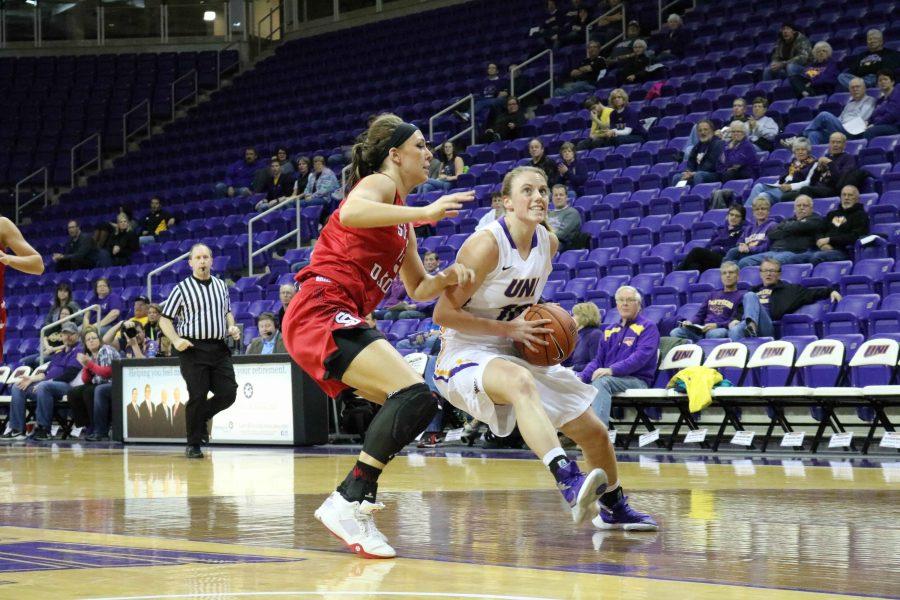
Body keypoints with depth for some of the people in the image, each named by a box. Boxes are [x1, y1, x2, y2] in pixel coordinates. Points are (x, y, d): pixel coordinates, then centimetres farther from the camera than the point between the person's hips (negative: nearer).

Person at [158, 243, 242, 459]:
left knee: (228, 392, -1)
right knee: (197, 396, -6)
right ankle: (193, 445, 5)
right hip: (193, 349, -5)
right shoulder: (182, 288, -1)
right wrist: (176, 340, -15)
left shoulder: (221, 286, 14)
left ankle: (201, 417, 27)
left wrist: (231, 327, 7)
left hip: (219, 348, 5)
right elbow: (165, 319, 1)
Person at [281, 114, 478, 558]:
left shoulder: (402, 217, 26)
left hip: (339, 321, 10)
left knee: (408, 406, 17)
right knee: (415, 395, -23)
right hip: (322, 309, -10)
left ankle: (357, 507, 11)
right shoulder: (379, 183, -2)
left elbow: (417, 290, 30)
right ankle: (348, 502, -26)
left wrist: (447, 278, 8)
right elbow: (351, 212, -28)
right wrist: (424, 213, -28)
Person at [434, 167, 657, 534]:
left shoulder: (548, 243, 3)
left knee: (594, 432, 7)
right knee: (520, 381, -43)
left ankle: (613, 509, 35)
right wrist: (508, 329, -22)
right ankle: (568, 481, -59)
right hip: (466, 357, -8)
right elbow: (443, 314, -20)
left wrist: (538, 321, 4)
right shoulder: (487, 245, -20)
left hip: (516, 355, 8)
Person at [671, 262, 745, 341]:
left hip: (722, 329, -5)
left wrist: (716, 325, -18)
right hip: (703, 329, 5)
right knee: (675, 333, -22)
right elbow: (700, 315, 27)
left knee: (714, 334, -43)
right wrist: (689, 322, 4)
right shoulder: (714, 294, 30)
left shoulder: (740, 296, 11)